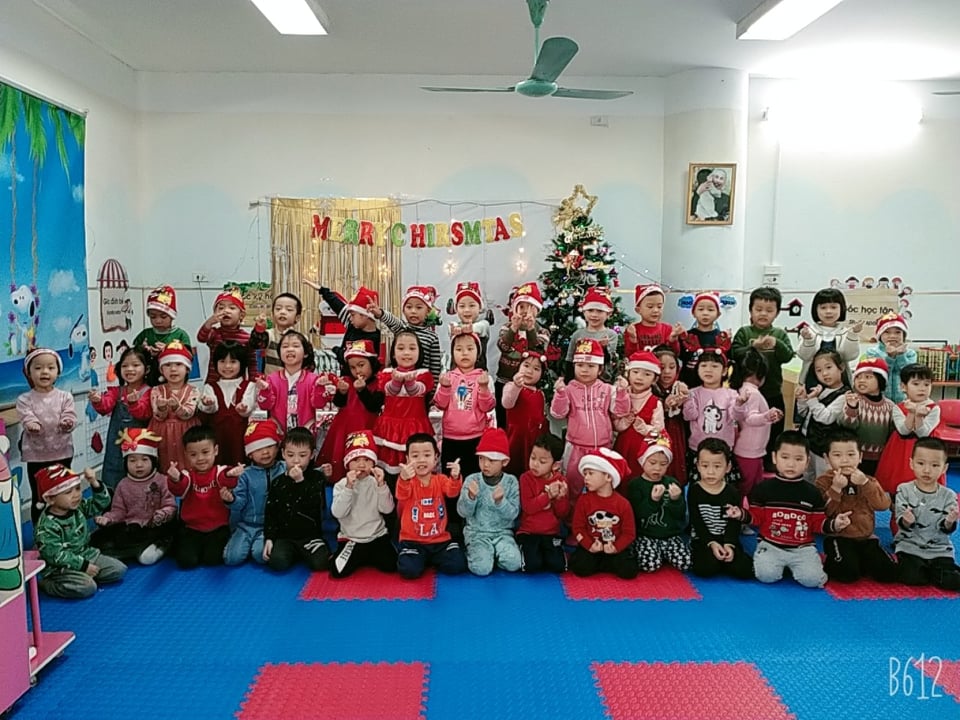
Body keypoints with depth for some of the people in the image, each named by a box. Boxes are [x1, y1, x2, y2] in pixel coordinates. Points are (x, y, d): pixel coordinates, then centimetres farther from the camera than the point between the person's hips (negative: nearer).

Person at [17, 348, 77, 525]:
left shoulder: (65, 396, -2)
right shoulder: (24, 399, -4)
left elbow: (70, 417, -11)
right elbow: (27, 419, -15)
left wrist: (67, 423, -34)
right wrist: (33, 426, -38)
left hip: (62, 453, 1)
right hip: (36, 455, -1)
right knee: (39, 498, 10)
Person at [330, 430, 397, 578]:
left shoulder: (376, 483, -3)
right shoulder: (341, 485, -6)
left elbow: (387, 509, -13)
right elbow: (337, 513, -19)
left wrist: (381, 485, -25)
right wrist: (349, 487, -27)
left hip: (377, 536, 1)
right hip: (350, 538, -1)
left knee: (391, 565, -15)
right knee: (338, 571, -19)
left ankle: (367, 556, 16)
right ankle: (359, 557, 14)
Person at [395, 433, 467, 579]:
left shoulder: (441, 479, -1)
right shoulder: (407, 481, -8)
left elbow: (452, 491, -20)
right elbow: (402, 495, -30)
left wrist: (455, 478, -44)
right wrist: (404, 479, -53)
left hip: (440, 539, 2)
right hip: (412, 540, -2)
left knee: (457, 565, -17)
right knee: (409, 569, -24)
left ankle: (433, 560, 17)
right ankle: (422, 559, 14)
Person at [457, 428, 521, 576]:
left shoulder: (511, 482, -4)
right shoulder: (472, 480, -6)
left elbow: (513, 514, -9)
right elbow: (462, 512, -8)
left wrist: (500, 501, -27)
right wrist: (470, 497, -28)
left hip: (502, 532, 1)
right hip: (477, 532, -1)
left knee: (513, 564, -22)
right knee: (481, 568, -24)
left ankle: (494, 553, 8)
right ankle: (474, 552, 10)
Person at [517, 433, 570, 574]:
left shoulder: (561, 481, 1)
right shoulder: (526, 478, -8)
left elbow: (563, 515, 0)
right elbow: (528, 507, -18)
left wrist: (560, 498, -18)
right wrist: (548, 495, -24)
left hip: (552, 533, 3)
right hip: (528, 532, -2)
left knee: (558, 566, -16)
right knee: (532, 565, -23)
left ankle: (544, 552, 15)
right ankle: (524, 550, 10)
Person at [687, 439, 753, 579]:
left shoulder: (732, 493, 2)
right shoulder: (694, 491, -3)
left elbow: (734, 523, -3)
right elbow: (697, 523, -7)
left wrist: (729, 545, -19)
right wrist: (711, 543, -19)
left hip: (728, 540, 2)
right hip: (703, 540, -2)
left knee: (744, 570, -21)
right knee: (705, 569, -30)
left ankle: (720, 560, 6)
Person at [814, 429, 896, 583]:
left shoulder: (868, 481, 10)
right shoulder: (823, 482, -1)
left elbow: (883, 505, -7)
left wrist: (865, 483, -18)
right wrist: (836, 488, -22)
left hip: (866, 538, 5)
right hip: (838, 538, -4)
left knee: (888, 573, -12)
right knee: (847, 573, -28)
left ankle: (858, 561, 14)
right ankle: (830, 563, 5)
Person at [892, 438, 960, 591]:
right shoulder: (904, 490, -4)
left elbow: (945, 530, -4)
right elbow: (901, 524, -9)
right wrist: (906, 521, -32)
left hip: (939, 548, 2)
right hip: (910, 546, -2)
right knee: (911, 577, -22)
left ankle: (930, 569, 11)